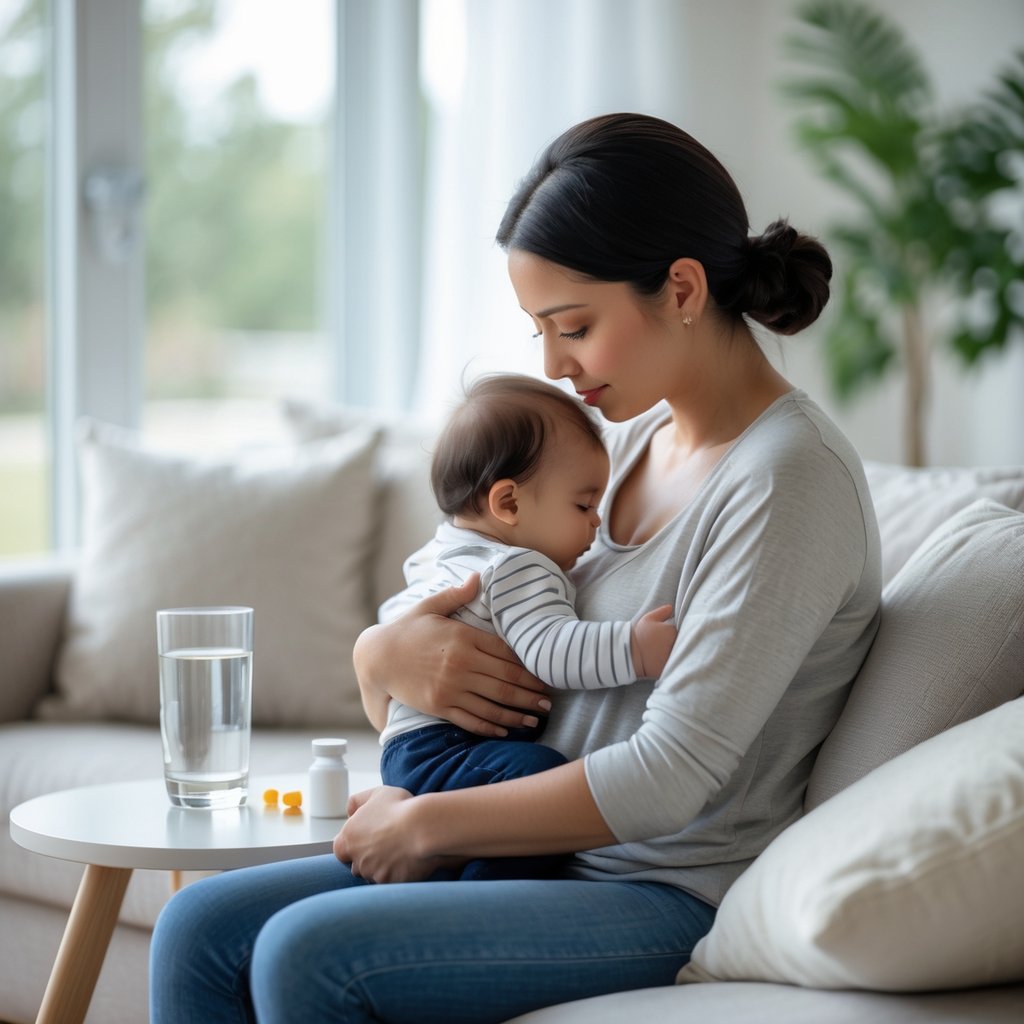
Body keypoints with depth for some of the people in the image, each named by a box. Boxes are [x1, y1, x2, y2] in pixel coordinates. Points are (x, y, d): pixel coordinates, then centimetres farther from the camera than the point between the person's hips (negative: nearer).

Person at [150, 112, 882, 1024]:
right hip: (560, 861, 8)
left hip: (677, 899, -8)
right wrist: (388, 654, -10)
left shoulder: (790, 479, -16)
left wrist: (430, 823, -13)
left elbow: (673, 773, -21)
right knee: (201, 930, -4)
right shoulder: (628, 441, 10)